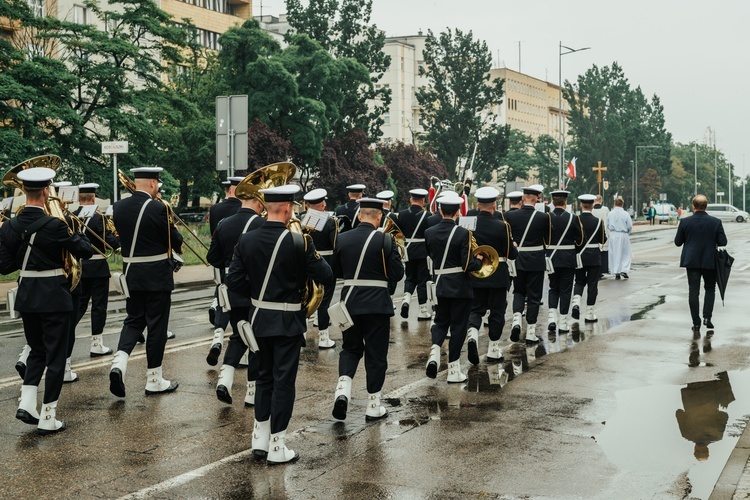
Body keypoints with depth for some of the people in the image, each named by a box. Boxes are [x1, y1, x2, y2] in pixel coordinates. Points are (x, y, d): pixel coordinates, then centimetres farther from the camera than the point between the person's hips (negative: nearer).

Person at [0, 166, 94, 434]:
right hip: (54, 297, -5)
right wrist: (78, 235, 8)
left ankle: (26, 402, 8)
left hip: (26, 297, 5)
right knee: (55, 355, 5)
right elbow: (85, 251, -11)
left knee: (36, 350, 22)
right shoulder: (54, 225, -18)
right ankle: (47, 417, 7)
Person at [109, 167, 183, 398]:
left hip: (130, 273, 5)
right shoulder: (158, 208, -16)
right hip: (157, 275, -5)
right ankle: (154, 379, 12)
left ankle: (119, 363, -6)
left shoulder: (118, 207, 1)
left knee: (134, 320, 17)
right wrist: (176, 240, 14)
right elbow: (175, 241, -8)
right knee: (157, 324, 5)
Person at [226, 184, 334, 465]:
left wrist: (258, 294, 12)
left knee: (264, 376, 18)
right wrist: (314, 255, 6)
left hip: (259, 319, 5)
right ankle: (277, 447, 7)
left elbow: (234, 281, -3)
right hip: (288, 322, -5)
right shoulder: (299, 242, -17)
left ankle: (259, 439, 24)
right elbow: (326, 278, -13)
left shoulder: (246, 241, -3)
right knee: (283, 380, 2)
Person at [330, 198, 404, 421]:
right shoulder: (385, 240, -11)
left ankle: (343, 386, -5)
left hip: (349, 302, 3)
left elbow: (335, 272, 9)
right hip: (377, 304, -3)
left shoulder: (343, 239, 0)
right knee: (376, 354, 7)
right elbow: (397, 274, -8)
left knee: (350, 348, 19)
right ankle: (373, 406, 12)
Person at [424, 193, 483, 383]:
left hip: (439, 286, 4)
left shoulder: (429, 233, -2)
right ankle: (453, 369, 10)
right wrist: (479, 261, 2)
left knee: (440, 321, 18)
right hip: (460, 287, -4)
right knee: (458, 325, 6)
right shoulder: (463, 233, -16)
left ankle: (435, 350, -9)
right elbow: (468, 264, -18)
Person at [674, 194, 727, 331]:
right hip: (710, 262, 0)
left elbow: (678, 242, -2)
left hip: (692, 262, 0)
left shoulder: (685, 222, -8)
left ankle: (696, 323, 4)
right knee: (710, 289, 18)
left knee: (693, 292, 3)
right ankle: (707, 317, 5)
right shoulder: (716, 222, -8)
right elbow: (723, 242, -7)